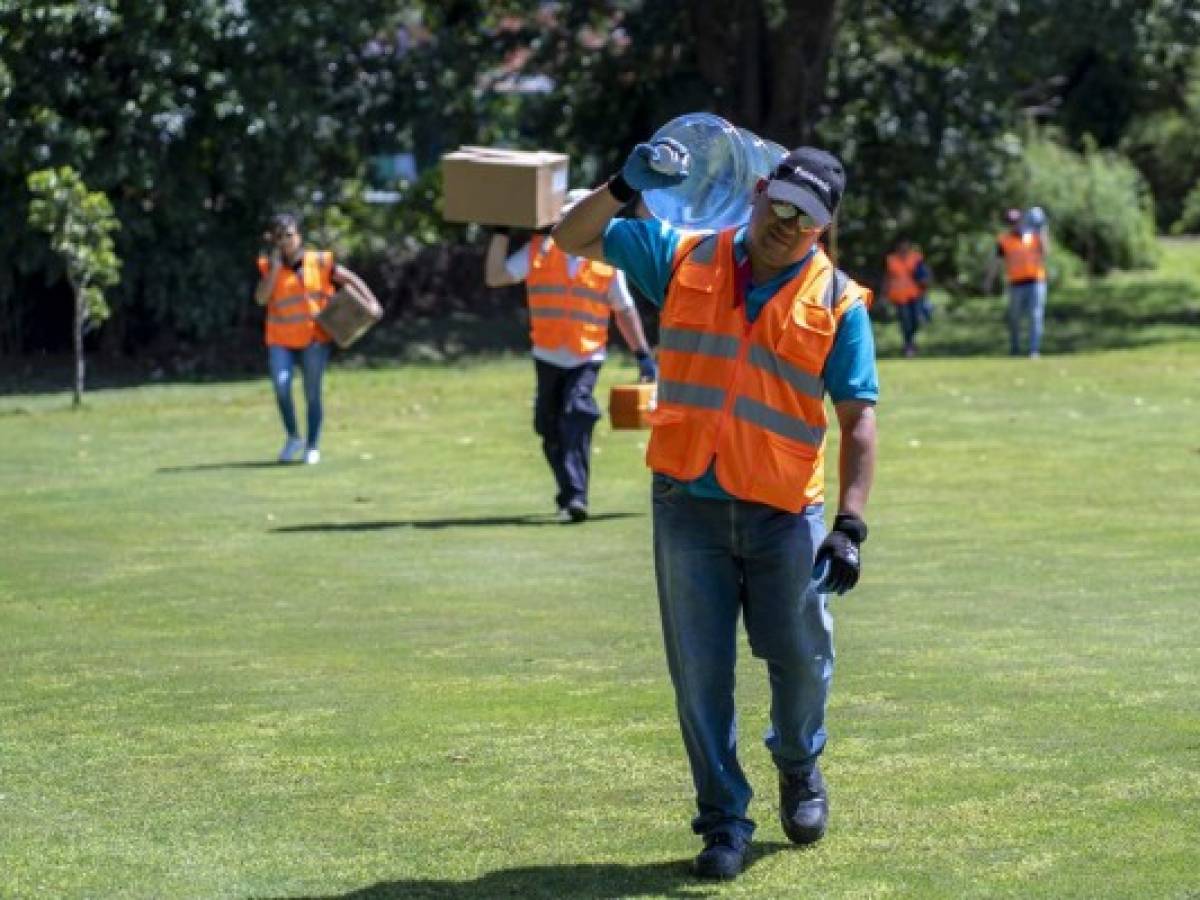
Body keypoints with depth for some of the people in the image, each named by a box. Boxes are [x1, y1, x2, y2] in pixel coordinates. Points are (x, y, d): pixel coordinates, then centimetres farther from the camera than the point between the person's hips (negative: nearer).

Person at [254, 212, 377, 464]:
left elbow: (351, 280, 5)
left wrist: (370, 302, -9)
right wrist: (276, 265, -12)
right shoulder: (269, 267, 3)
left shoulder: (319, 262, 1)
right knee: (281, 386, -18)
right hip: (281, 341, 0)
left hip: (314, 339, 0)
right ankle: (293, 437, 3)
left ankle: (312, 447, 15)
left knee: (312, 393, 1)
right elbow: (261, 298, -12)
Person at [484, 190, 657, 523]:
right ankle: (569, 493, 26)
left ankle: (575, 497, -26)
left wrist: (643, 354, 9)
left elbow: (624, 310, 11)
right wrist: (500, 234, -4)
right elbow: (494, 277, 0)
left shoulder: (606, 260, 2)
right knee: (551, 430, 9)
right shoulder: (538, 251, 3)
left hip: (587, 358, -3)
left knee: (576, 422, -20)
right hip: (548, 357, 3)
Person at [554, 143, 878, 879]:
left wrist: (851, 525, -14)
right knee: (700, 672, 2)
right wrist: (624, 187, -11)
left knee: (802, 659, 7)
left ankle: (799, 767, 38)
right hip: (689, 506, 1)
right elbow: (576, 240, 9)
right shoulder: (684, 259, 3)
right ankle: (725, 822, 15)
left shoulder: (838, 302, -2)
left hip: (786, 513, -1)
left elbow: (859, 417, -4)